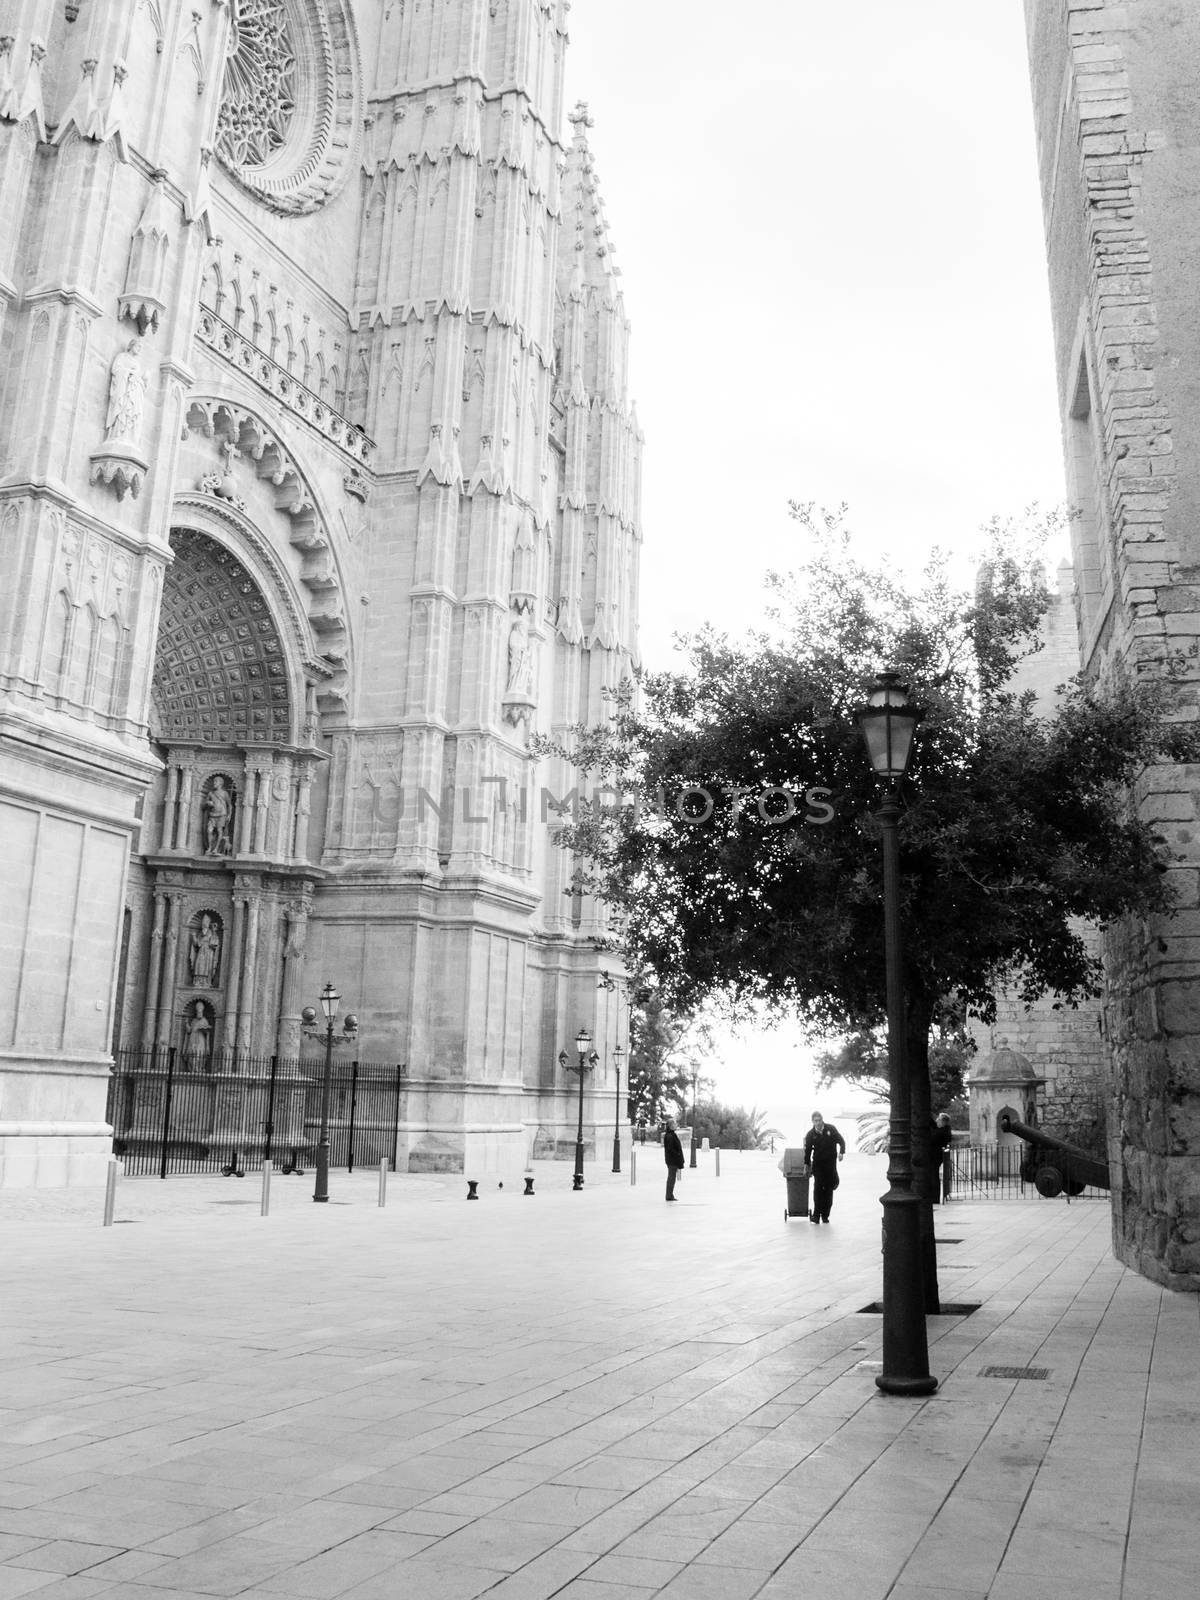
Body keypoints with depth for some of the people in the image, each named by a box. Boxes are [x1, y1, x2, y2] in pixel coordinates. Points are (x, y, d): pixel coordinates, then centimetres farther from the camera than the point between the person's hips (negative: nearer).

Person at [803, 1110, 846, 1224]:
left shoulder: (831, 1129, -4)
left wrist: (841, 1152, -14)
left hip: (830, 1163, 1)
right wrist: (807, 1165, 5)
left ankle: (825, 1215, 11)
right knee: (818, 1188, -11)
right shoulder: (810, 1134, -3)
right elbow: (807, 1151, 4)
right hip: (817, 1164, -1)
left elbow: (841, 1141, 2)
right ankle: (816, 1214, -8)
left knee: (828, 1189, 2)